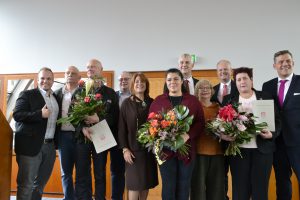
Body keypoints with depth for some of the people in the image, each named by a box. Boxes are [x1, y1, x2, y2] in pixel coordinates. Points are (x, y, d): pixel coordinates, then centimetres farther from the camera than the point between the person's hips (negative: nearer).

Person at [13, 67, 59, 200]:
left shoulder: (56, 98, 15)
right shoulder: (27, 94, -2)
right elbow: (17, 115, -13)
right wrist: (40, 114, -22)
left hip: (50, 145, 6)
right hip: (31, 145, -6)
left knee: (40, 184, 16)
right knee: (26, 184, 1)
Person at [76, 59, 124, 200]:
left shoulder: (110, 93, 7)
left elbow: (114, 116, -1)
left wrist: (99, 119, -17)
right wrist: (82, 127, -16)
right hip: (82, 137, 1)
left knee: (100, 175, 8)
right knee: (82, 174, 4)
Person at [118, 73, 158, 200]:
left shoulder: (152, 102, 4)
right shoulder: (127, 103, -1)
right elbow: (121, 127, -3)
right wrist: (125, 148, -9)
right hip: (133, 148, -2)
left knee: (146, 181, 10)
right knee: (134, 182, -1)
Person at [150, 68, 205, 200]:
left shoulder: (193, 100, 5)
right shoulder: (158, 101, 6)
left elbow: (200, 123, 1)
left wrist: (188, 135, -17)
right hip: (165, 150, 0)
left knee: (183, 188, 10)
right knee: (168, 188, 6)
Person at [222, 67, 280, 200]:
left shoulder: (266, 98, 7)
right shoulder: (229, 100, 8)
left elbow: (277, 121, 6)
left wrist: (272, 134, -13)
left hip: (262, 149, 0)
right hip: (238, 150, 0)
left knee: (260, 189, 6)